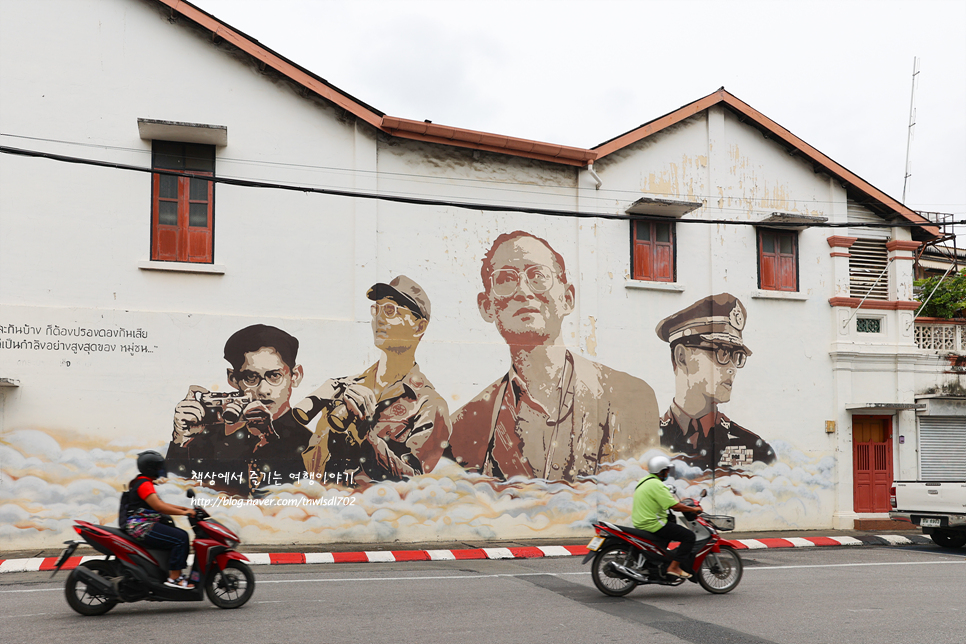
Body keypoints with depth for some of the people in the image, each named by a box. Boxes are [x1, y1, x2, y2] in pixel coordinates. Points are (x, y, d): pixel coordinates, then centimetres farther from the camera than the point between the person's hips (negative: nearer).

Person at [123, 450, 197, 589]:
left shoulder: (143, 482, 20)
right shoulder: (144, 484, -14)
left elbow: (161, 504, 20)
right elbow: (158, 506, -24)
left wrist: (185, 508, 12)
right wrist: (184, 513, -21)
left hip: (144, 525, 11)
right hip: (141, 527, -11)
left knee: (181, 535, 10)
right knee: (181, 538, -19)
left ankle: (178, 573, 7)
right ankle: (174, 578, -18)